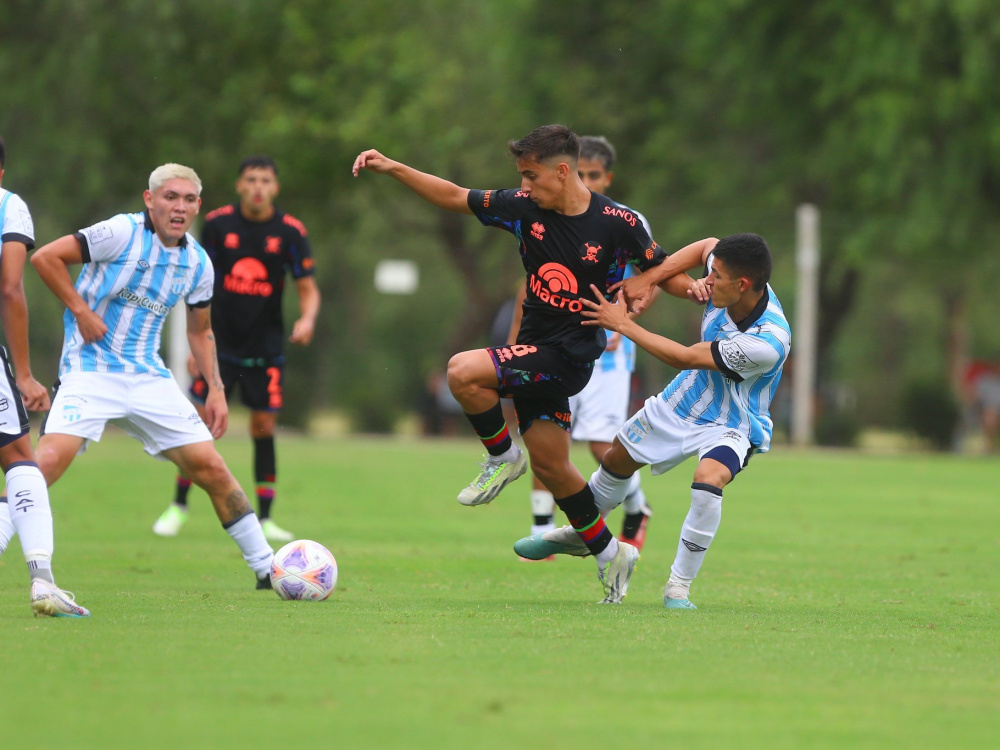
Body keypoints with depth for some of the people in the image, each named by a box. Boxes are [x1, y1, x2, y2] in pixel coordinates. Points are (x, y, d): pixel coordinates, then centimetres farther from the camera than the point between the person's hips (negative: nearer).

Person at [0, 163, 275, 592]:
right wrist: (81, 311, -14)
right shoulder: (123, 233, -11)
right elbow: (46, 258, -11)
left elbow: (200, 332, 22)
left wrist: (216, 389, 12)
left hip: (148, 376, 5)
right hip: (90, 369, -5)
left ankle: (266, 568, 13)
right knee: (50, 459, -26)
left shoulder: (198, 263, 7)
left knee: (210, 467, 1)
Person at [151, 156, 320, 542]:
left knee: (264, 428, 1)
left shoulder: (290, 231, -5)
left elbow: (308, 288, -2)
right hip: (220, 344, 0)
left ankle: (264, 518, 8)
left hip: (265, 349, 0)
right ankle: (178, 507, 12)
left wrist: (307, 318, -24)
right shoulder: (217, 223, -3)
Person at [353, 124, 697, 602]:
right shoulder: (524, 208, 1)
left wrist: (644, 286, -13)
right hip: (533, 349, 6)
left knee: (464, 371, -24)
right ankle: (609, 554, 27)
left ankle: (503, 457, 1)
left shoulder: (617, 223, -10)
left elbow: (663, 267, 7)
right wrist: (393, 169, 0)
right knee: (550, 465, 11)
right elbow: (455, 197, 7)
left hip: (570, 354, -6)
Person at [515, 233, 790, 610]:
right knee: (617, 460, 21)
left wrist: (623, 324, -22)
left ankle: (678, 588, -18)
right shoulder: (729, 277, -21)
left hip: (731, 426, -7)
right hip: (685, 399, 7)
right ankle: (577, 534, 51)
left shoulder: (768, 342, -38)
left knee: (708, 480, -35)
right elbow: (708, 245, 6)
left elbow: (685, 357, -29)